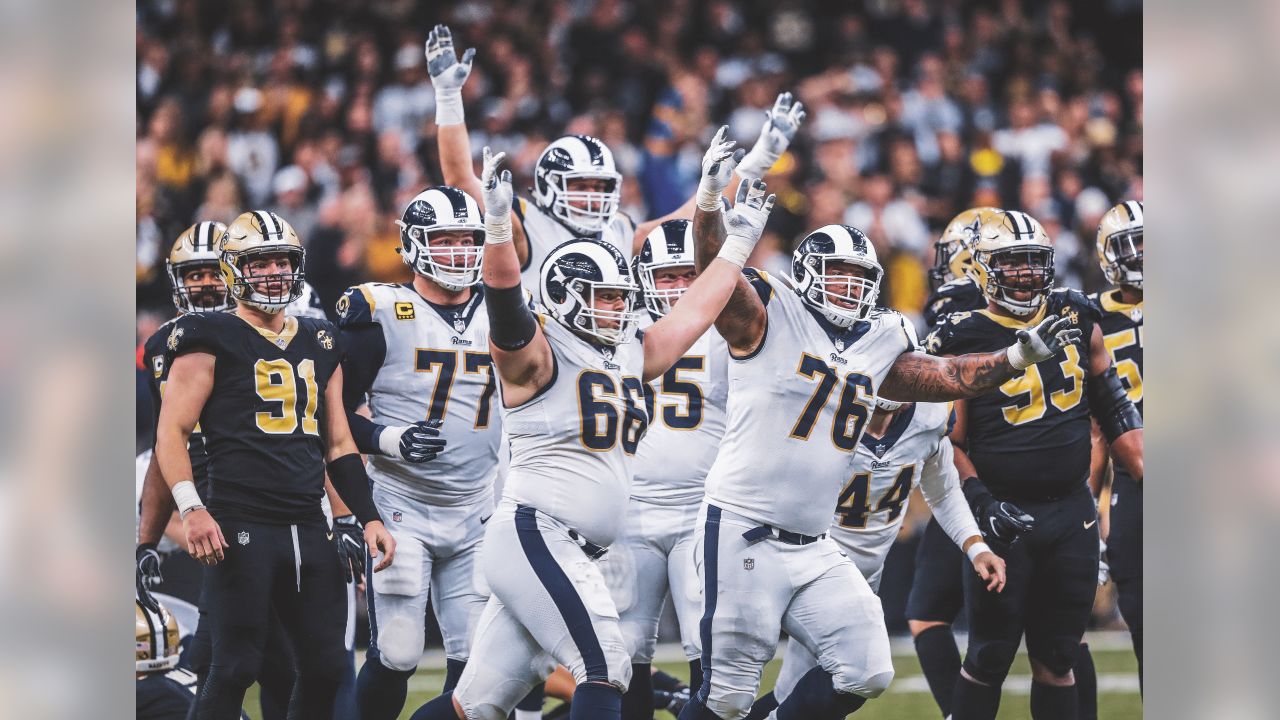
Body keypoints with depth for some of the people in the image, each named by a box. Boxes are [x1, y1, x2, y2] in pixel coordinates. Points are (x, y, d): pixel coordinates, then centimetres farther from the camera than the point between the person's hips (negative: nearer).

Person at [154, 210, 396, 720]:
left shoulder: (320, 344, 18)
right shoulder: (212, 339, -1)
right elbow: (172, 431, -6)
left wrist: (367, 517, 15)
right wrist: (192, 509, -18)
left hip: (309, 531, 6)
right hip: (240, 527, -6)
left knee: (326, 666, 4)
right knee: (236, 668, -8)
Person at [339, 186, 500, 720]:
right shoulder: (379, 315, -7)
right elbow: (334, 413, -6)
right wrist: (390, 441, -22)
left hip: (476, 514, 5)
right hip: (401, 509, -5)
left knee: (477, 656, 0)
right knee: (396, 656, -9)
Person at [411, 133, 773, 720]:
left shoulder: (632, 359, 18)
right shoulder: (540, 354, -6)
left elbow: (696, 310, 26)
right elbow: (506, 305, -25)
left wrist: (738, 240, 30)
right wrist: (497, 225, -39)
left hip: (572, 553, 9)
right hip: (534, 533, -9)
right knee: (604, 670, -17)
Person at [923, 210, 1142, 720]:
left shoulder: (1077, 321, 7)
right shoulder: (964, 342, -7)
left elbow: (1115, 411, 14)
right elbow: (949, 443, -7)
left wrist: (1150, 476, 7)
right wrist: (982, 504, -19)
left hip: (1072, 511, 4)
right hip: (1007, 517, -4)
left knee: (1056, 658, 9)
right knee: (991, 656, -1)